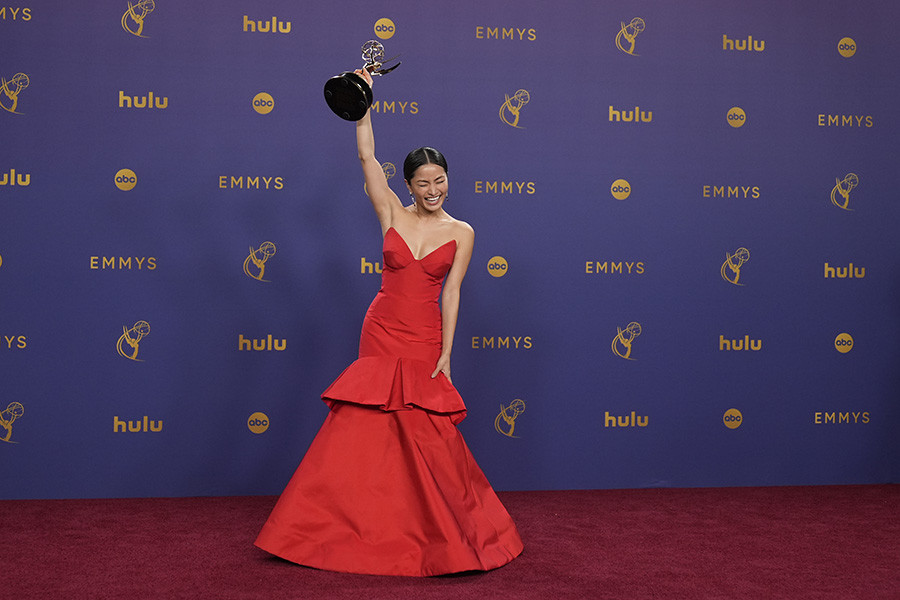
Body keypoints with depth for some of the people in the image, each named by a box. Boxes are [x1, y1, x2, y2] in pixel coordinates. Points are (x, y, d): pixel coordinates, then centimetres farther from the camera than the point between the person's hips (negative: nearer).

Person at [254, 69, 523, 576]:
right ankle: (371, 522, 13)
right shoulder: (393, 215, 2)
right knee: (364, 429, 1)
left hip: (424, 343, -1)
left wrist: (446, 352, -7)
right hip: (381, 333, 1)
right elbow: (367, 156, -4)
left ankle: (444, 526, 17)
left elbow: (451, 294, -3)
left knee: (426, 435, 1)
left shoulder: (462, 233, 0)